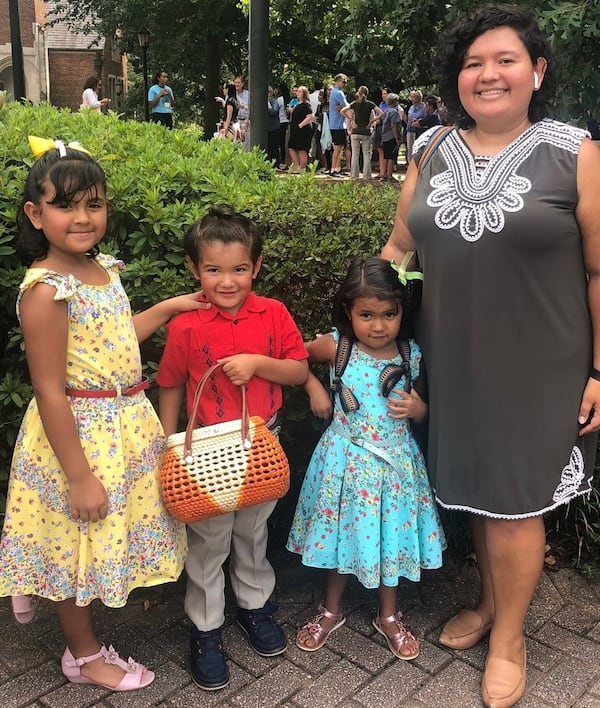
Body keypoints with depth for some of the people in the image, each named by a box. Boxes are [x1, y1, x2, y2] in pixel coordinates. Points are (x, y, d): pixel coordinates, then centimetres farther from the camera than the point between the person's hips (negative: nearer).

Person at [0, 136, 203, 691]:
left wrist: (169, 307, 12)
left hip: (125, 424, 8)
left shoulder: (105, 268, 2)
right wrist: (79, 476, -20)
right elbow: (50, 393, -23)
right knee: (78, 546, 12)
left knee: (108, 538, 23)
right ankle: (84, 656, 35)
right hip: (79, 434, -8)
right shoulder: (46, 290, -23)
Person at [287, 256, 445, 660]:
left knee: (390, 534, 15)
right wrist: (314, 388, -3)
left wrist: (417, 408, -17)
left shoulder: (412, 355, -8)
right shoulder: (336, 346, -12)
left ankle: (389, 615, 38)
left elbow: (423, 410, 4)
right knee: (341, 531, 15)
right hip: (346, 459, -1)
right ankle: (332, 609, 39)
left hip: (394, 461, 1)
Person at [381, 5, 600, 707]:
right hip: (453, 363, 4)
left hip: (534, 367, -4)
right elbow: (397, 246, 12)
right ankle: (488, 601, 42)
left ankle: (508, 636, 31)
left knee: (514, 500, 7)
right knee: (474, 488, 17)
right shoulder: (432, 153, 4)